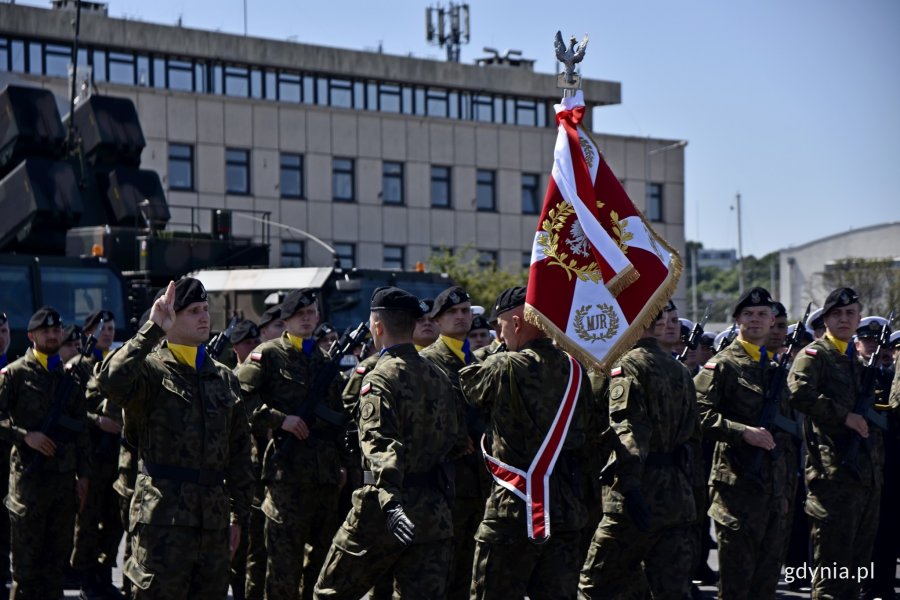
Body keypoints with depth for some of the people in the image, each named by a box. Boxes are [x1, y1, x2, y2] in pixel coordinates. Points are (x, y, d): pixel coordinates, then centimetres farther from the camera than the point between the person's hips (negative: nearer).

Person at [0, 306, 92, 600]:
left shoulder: (69, 379, 14)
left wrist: (83, 475, 11)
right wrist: (25, 436, -17)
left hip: (64, 477, 5)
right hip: (28, 475, -5)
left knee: (57, 556, 9)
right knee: (26, 558, -1)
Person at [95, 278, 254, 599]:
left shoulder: (224, 378, 16)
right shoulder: (151, 369, -4)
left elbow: (239, 449, 19)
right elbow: (110, 380, -28)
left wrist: (239, 513, 17)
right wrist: (152, 330, -27)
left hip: (214, 518, 6)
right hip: (163, 515, -6)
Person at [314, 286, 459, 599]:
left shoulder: (380, 379, -13)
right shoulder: (439, 377, 9)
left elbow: (382, 444, -26)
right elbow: (451, 436, 18)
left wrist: (390, 502, -36)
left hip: (381, 512, -6)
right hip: (434, 512, 6)